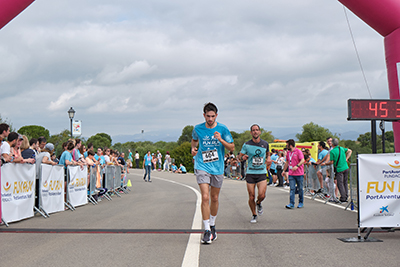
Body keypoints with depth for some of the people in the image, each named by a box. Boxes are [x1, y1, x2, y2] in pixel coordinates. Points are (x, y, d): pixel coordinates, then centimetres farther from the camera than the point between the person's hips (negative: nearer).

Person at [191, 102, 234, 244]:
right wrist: (193, 148, 0)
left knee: (214, 198, 12)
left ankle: (212, 225, 34)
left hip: (217, 168, 1)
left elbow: (232, 148, -2)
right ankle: (207, 230, -10)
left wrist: (221, 140, -18)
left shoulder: (222, 129, -4)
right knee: (205, 197, -15)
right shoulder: (198, 129, -1)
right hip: (202, 167, -1)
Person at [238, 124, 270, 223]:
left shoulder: (265, 144, 5)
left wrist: (268, 158, 0)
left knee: (262, 195, -13)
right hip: (250, 173, 0)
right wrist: (243, 157, -14)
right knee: (251, 197, -1)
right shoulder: (246, 145, -1)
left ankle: (258, 203, 22)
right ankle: (254, 215, 20)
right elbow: (240, 155, 9)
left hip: (262, 173, 1)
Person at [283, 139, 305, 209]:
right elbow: (287, 162, 25)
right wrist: (284, 170, 24)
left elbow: (302, 160, -16)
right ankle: (291, 204, -8)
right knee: (292, 189, -4)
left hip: (299, 174, -5)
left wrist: (297, 166, -29)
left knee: (300, 189, 6)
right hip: (291, 174, 5)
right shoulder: (288, 152, 12)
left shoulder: (298, 151, -7)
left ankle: (301, 202, 19)